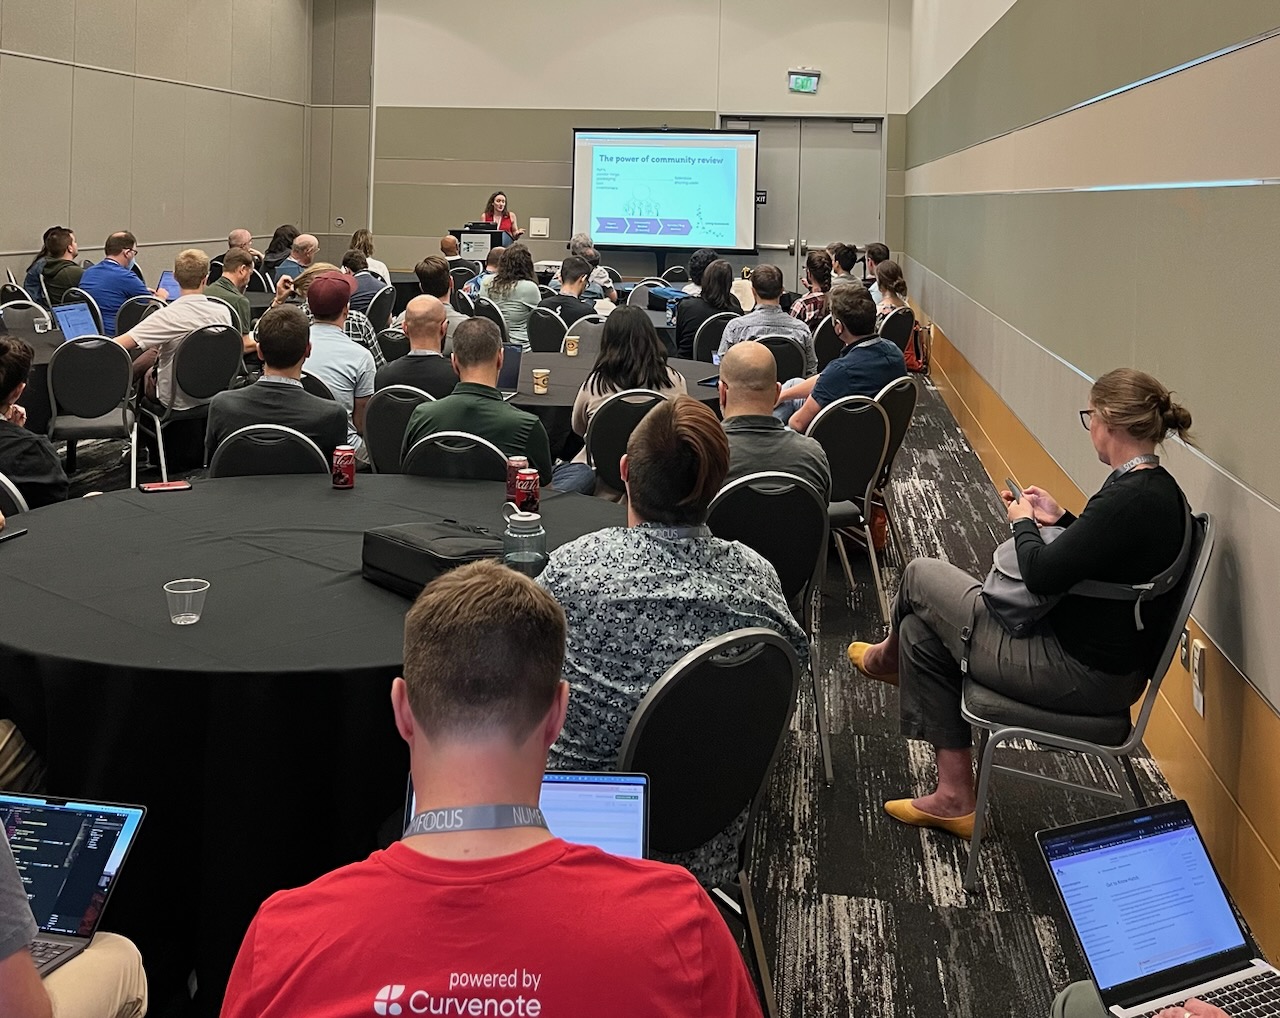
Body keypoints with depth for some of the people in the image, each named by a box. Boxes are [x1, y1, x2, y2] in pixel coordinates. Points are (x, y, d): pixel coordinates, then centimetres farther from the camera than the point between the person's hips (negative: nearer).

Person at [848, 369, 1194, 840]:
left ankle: (888, 657, 40)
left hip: (1084, 675, -10)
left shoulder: (1130, 498, -26)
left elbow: (1041, 575, -24)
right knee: (922, 631, 15)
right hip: (1111, 663, 10)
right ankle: (955, 796, 19)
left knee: (921, 575, 3)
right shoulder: (1158, 489, 3)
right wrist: (1059, 519, 10)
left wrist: (1023, 522, -6)